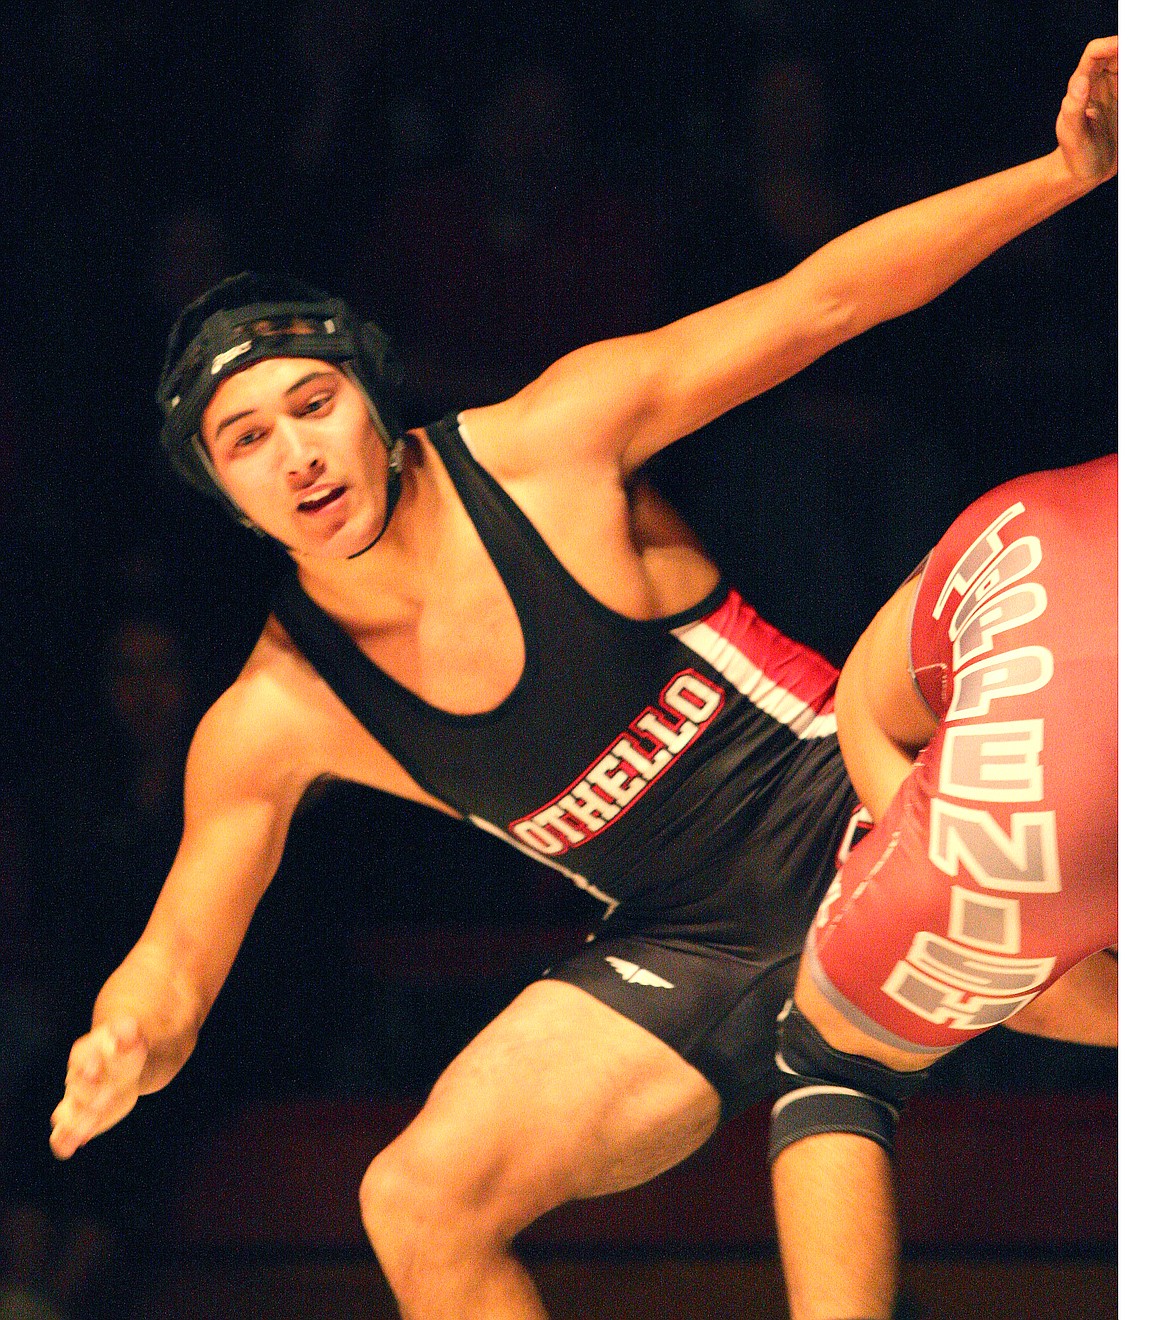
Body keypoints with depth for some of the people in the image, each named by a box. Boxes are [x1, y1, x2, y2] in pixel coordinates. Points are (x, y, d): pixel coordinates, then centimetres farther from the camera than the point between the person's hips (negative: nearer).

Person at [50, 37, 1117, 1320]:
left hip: (856, 817, -2)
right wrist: (121, 1051, -27)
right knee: (419, 1203, -15)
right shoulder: (274, 719, -8)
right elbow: (173, 964, -1)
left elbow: (820, 299, -11)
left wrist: (1069, 169, -18)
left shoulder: (546, 447, -14)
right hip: (682, 957, 2)